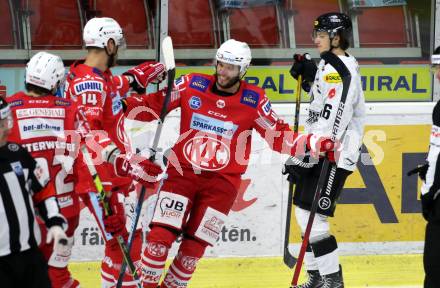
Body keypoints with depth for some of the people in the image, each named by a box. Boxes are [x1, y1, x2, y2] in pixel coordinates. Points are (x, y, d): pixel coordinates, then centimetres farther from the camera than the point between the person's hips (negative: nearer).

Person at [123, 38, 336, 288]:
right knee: (160, 236, -11)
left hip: (222, 183, 0)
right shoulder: (191, 86, -3)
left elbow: (279, 137, 1)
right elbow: (153, 106, 3)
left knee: (194, 247, 3)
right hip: (182, 172, 0)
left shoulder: (254, 101, -3)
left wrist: (316, 144, -12)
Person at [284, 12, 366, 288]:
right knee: (304, 212, 13)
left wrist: (307, 158, -24)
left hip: (335, 156, -11)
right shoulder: (330, 66, 14)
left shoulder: (341, 71, -19)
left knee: (314, 216, -12)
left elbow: (331, 123, -24)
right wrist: (311, 76, 13)